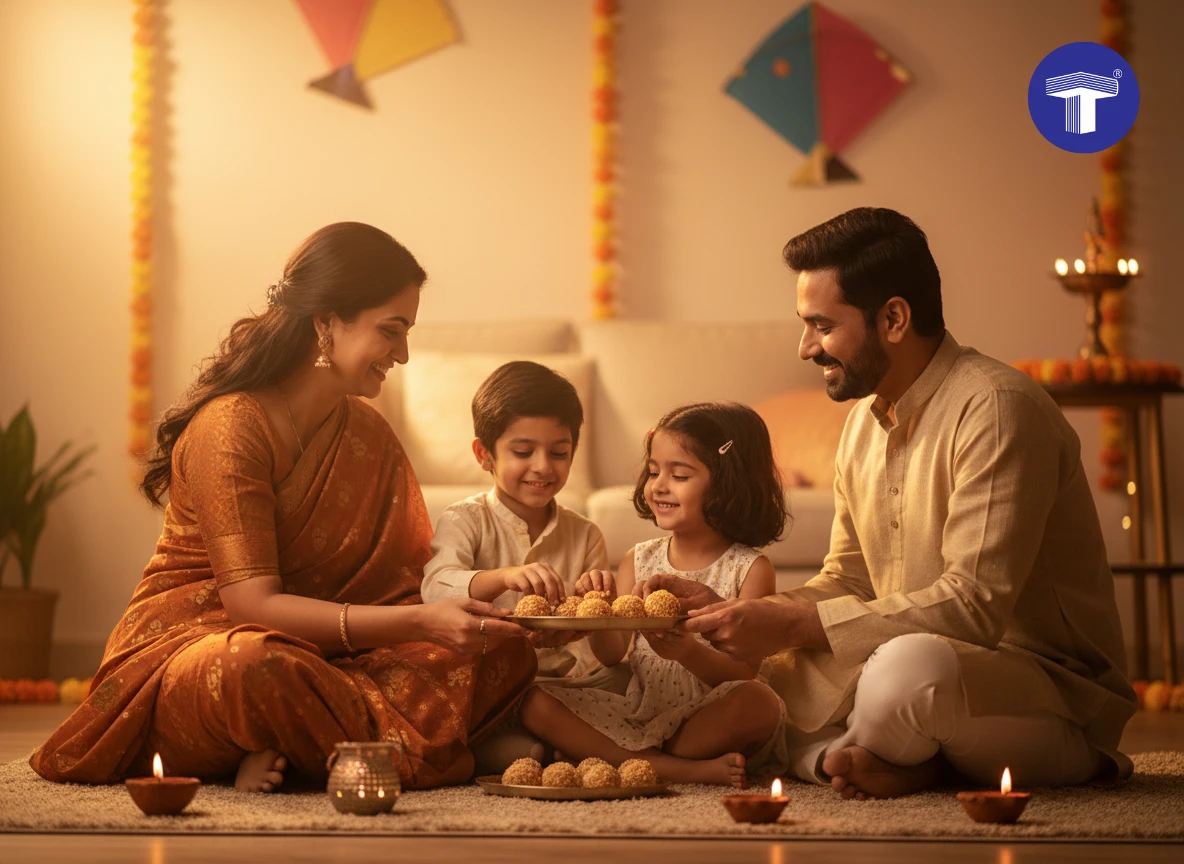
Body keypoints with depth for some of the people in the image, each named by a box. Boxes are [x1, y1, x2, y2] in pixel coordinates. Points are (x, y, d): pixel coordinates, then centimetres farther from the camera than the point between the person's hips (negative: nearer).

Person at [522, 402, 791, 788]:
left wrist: (688, 652, -30)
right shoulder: (639, 561, 9)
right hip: (641, 711, 4)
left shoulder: (749, 569, -3)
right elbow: (612, 654, 0)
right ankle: (685, 770, -24)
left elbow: (744, 673, -11)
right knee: (537, 703, -15)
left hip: (711, 722, -4)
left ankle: (629, 760, -17)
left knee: (759, 702, -35)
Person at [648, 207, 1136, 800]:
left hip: (1056, 688, -8)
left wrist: (789, 625, -25)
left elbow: (975, 603, -26)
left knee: (908, 667, -39)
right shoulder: (865, 419, 10)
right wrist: (728, 610, -2)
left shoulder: (996, 407, -19)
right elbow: (847, 582, 16)